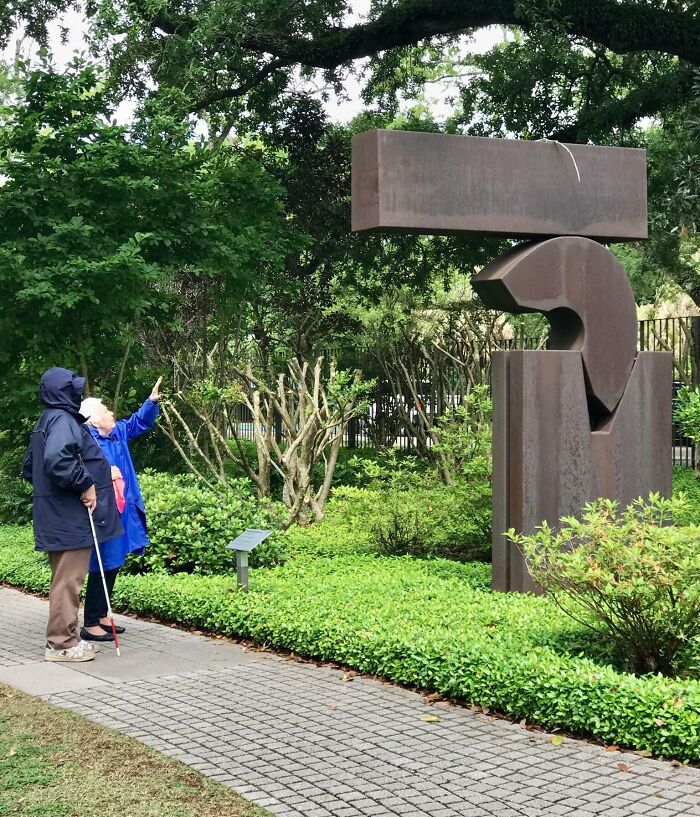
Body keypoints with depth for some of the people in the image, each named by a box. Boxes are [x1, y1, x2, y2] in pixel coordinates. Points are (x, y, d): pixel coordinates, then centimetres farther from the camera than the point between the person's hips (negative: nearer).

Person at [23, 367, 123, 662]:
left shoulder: (44, 422, 17)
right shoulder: (63, 420, -15)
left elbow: (29, 468, 23)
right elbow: (56, 459, -31)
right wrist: (85, 485, -22)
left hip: (55, 516, 10)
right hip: (71, 516, -10)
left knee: (64, 579, 16)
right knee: (69, 580, -5)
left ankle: (65, 637, 23)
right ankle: (61, 643, -1)